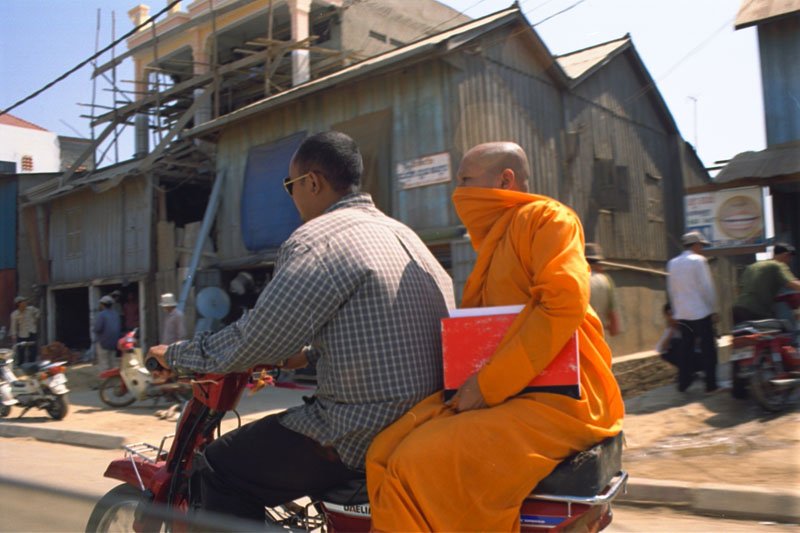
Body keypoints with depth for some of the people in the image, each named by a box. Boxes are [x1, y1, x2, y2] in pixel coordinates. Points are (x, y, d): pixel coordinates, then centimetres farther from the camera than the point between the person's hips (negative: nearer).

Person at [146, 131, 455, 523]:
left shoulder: (318, 239, -14)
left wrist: (176, 355, 3)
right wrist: (308, 353, 30)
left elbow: (255, 338, -13)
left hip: (366, 433, -10)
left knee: (222, 469, 1)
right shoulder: (401, 234, 13)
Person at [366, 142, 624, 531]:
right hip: (498, 394, 8)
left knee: (423, 464, -26)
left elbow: (564, 305, -18)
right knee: (386, 452, -12)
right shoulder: (493, 241, 25)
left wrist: (487, 384, -18)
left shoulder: (545, 216, -2)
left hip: (557, 397, -8)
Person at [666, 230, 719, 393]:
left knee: (685, 348, 11)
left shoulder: (672, 263, 9)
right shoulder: (699, 260, -10)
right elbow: (707, 287, -11)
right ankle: (710, 384, 5)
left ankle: (683, 383, 13)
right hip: (701, 312, -6)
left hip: (681, 314, 6)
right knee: (708, 349, 3)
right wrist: (713, 309, -4)